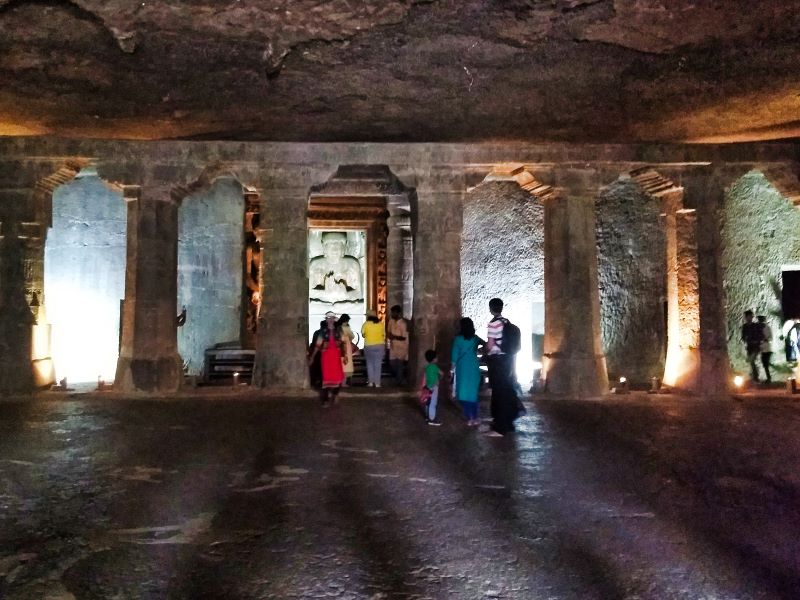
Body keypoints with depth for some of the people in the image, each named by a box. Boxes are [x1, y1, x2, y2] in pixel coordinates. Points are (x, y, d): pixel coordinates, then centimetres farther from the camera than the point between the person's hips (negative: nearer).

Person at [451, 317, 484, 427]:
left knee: (464, 392, 3)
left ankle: (469, 418, 0)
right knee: (473, 392, 9)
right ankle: (474, 418, 6)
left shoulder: (458, 339, -4)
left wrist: (452, 368, 2)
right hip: (474, 367, 2)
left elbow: (455, 354, -4)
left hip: (462, 367, -2)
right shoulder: (475, 338, 4)